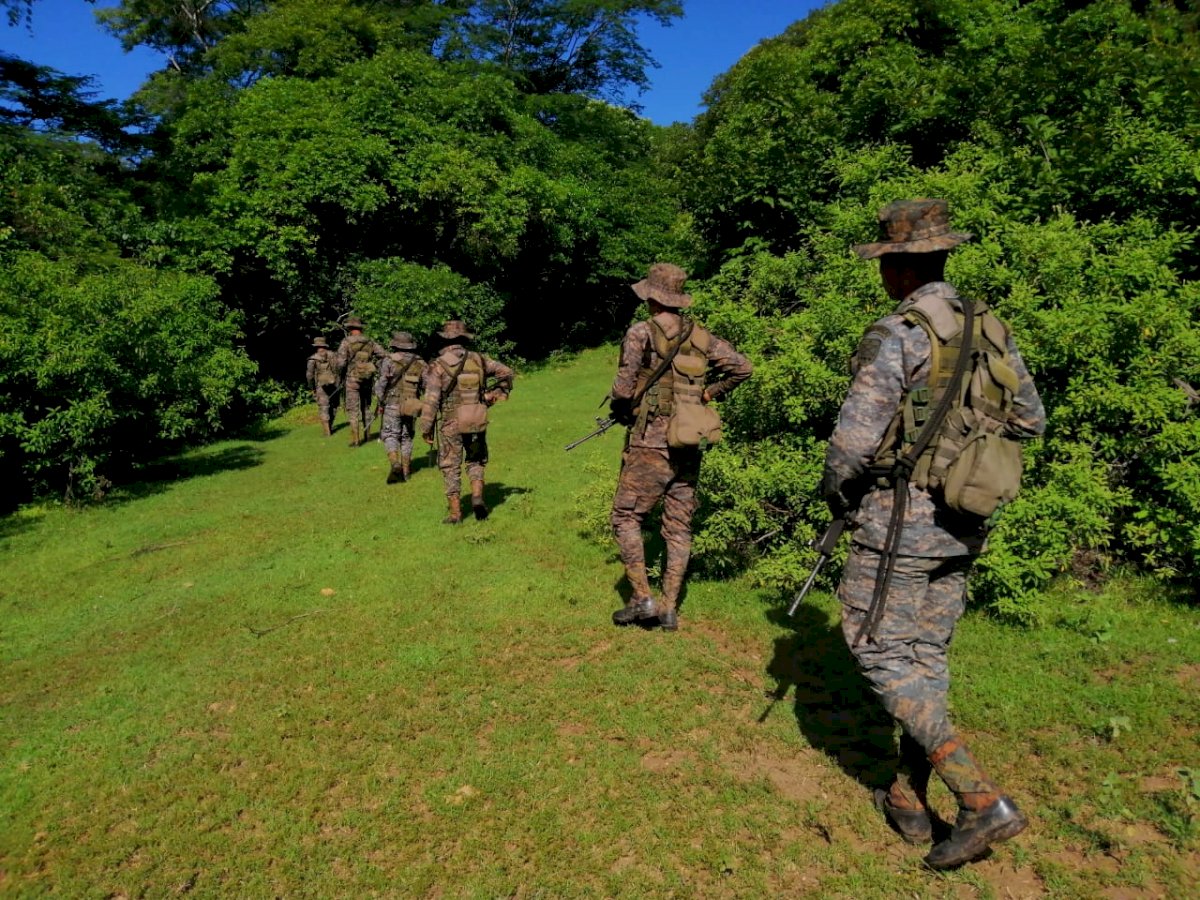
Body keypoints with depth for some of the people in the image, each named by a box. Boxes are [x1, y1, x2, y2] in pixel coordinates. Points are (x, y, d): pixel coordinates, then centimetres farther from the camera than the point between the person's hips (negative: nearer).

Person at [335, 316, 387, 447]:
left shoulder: (346, 342, -7)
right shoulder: (370, 342, 5)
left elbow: (341, 363, -12)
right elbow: (383, 355, 2)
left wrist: (341, 377, 4)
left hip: (353, 379, -4)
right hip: (368, 379, 4)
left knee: (353, 410, -1)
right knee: (366, 408, 16)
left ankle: (355, 440, -2)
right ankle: (365, 436, 22)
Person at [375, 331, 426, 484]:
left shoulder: (389, 361, -7)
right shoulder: (420, 363, 4)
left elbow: (381, 384, -8)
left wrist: (381, 402, 4)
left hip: (393, 405, -3)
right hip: (410, 406, 3)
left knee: (390, 435, 3)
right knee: (406, 437, 14)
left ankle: (395, 464, -20)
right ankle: (406, 470, 16)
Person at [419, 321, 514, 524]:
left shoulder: (438, 365, -7)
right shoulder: (478, 359, 4)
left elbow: (431, 399, -10)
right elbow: (506, 372, 10)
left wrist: (426, 427, -4)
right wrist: (495, 395, 17)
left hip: (452, 424, -3)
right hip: (477, 422, 3)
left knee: (451, 468, 9)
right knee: (476, 461, 21)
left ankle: (455, 513, 8)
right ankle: (477, 497, 0)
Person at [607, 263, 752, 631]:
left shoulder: (641, 333, -9)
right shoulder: (700, 336, 6)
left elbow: (624, 389, -19)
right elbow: (742, 367, 8)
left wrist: (620, 411, 2)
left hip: (650, 445, -5)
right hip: (689, 448, 5)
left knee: (625, 517, 8)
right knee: (679, 526, 11)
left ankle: (642, 597, 5)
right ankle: (669, 608, 15)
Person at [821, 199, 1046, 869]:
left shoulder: (898, 334, -16)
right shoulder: (990, 327, 7)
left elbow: (855, 439, -21)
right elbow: (1030, 420, 15)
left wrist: (837, 494, -2)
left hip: (900, 518, -8)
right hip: (964, 522, 8)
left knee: (882, 655, 4)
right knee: (928, 654, 15)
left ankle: (982, 799, 0)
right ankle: (909, 800, 27)